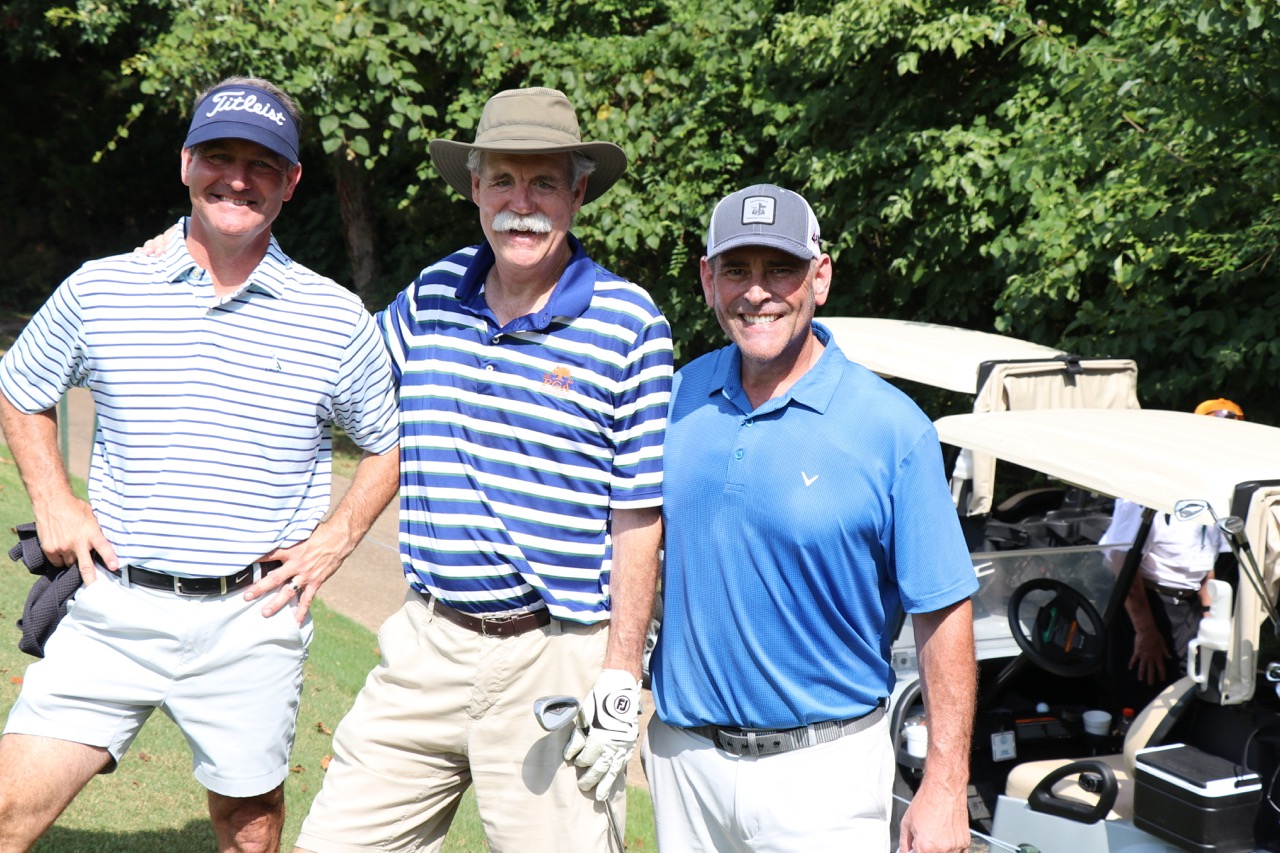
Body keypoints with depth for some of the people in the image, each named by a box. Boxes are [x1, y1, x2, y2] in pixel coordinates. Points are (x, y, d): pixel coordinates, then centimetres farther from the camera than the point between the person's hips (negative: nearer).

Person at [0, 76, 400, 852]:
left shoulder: (336, 318, 1)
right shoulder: (99, 290, 2)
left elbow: (391, 445, 13)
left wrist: (335, 540, -1)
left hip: (254, 617, 0)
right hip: (115, 609, 0)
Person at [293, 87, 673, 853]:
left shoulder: (629, 326, -6)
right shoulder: (432, 295, 7)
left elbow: (639, 518, -7)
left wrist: (620, 680, -10)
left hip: (554, 658, -5)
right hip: (428, 643, 5)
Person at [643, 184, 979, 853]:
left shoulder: (893, 428, -11)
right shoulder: (678, 398, 2)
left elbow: (943, 616, -9)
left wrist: (945, 789, -12)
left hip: (823, 770, -4)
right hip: (683, 753, 4)